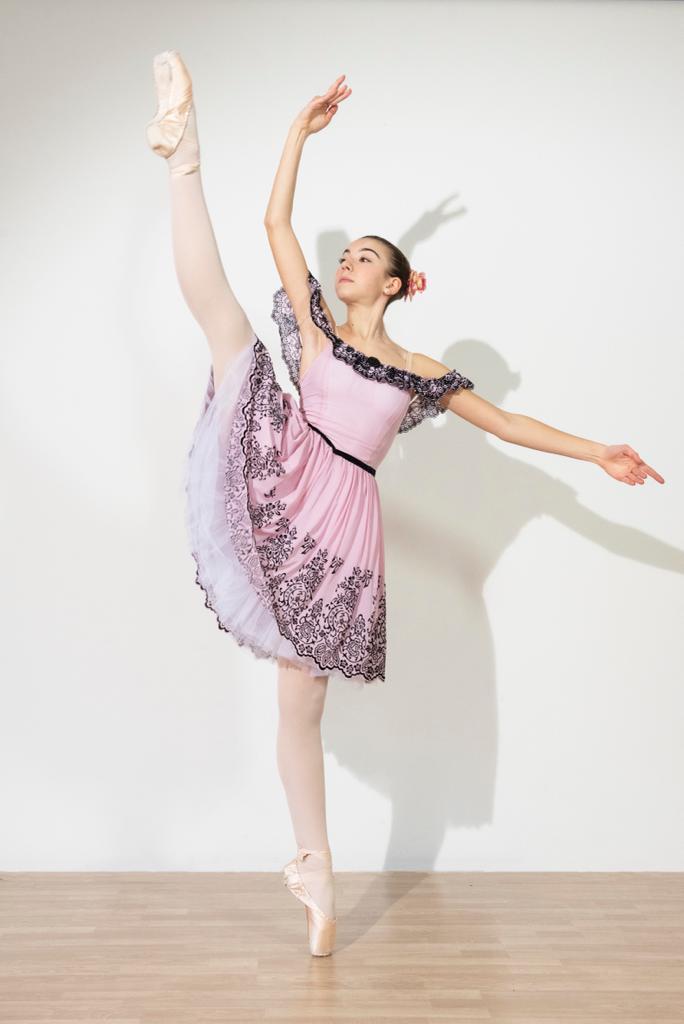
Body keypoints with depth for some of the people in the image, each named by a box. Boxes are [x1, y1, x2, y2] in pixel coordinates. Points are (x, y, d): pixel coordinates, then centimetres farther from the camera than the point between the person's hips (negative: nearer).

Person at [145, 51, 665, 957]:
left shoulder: (418, 371, 15)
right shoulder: (315, 329, 15)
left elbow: (503, 422, 20)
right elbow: (278, 221, 11)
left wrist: (599, 453, 16)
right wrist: (303, 128, 13)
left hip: (340, 523, -1)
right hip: (287, 482, 1)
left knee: (303, 704, 0)